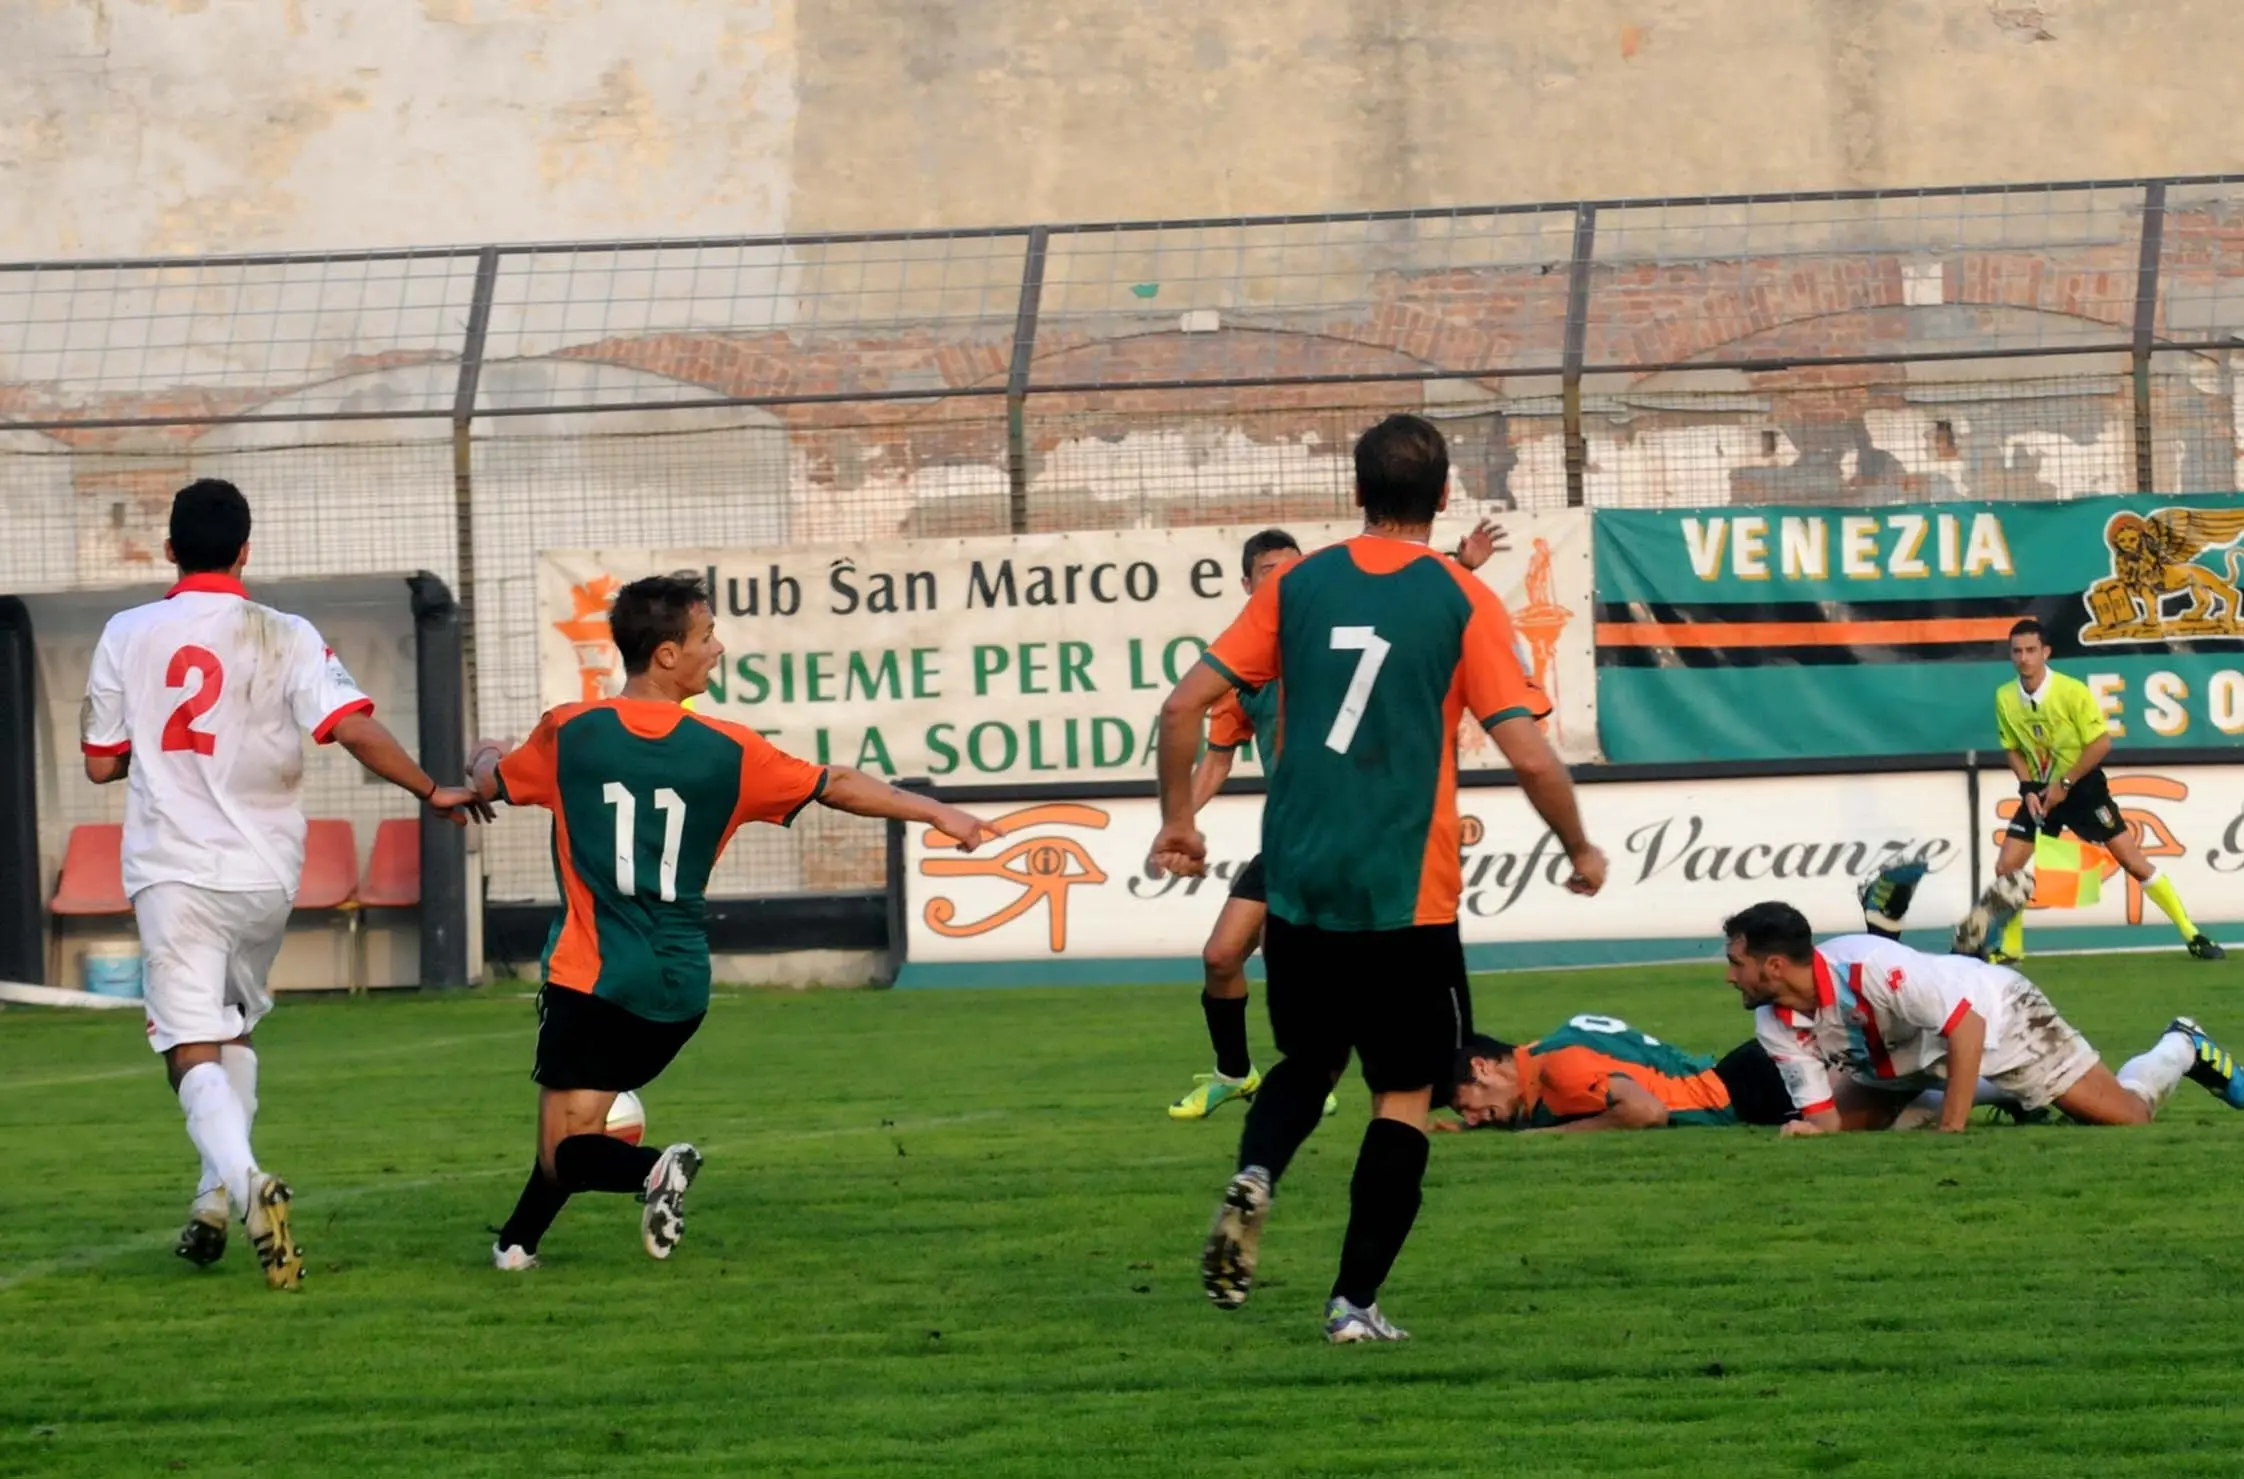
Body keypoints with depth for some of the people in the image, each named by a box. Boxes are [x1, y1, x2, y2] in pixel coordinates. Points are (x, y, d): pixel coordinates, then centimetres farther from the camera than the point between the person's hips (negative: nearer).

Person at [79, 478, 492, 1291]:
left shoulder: (128, 635, 0)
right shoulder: (287, 638, -3)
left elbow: (101, 762, 7)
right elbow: (356, 729, -14)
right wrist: (432, 791, -1)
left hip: (173, 871, -2)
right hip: (265, 873, 2)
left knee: (194, 1052, -7)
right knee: (236, 1027, 25)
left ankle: (243, 1185, -33)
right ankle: (219, 1195, 18)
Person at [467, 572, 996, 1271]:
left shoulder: (569, 733, -3)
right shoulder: (727, 751, -3)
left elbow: (491, 785, 17)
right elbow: (838, 787, 6)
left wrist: (485, 760, 42)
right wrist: (938, 813, 17)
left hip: (591, 975, -3)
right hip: (678, 986, 3)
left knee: (567, 1152, -4)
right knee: (579, 1124, 23)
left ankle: (650, 1168, -31)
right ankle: (519, 1242, 26)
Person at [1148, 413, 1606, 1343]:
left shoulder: (1298, 586, 5)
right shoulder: (1462, 601, -4)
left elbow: (1184, 706, 2)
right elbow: (1529, 754, -10)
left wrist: (1176, 818, 16)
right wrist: (1580, 852, 7)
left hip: (1298, 883, 3)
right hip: (1407, 895, -3)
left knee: (1307, 1059, 24)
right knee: (1406, 1093, 9)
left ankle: (1253, 1178, -7)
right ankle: (1354, 1303, 0)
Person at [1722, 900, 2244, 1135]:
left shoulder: (1865, 966, -41)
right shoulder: (1774, 1025, -19)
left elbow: (1967, 1025, -39)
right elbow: (1825, 1116, -14)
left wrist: (1952, 1129, -40)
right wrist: (1811, 1128, -38)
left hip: (1998, 1015, -7)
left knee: (2130, 1119, -8)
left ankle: (2182, 1050, 30)